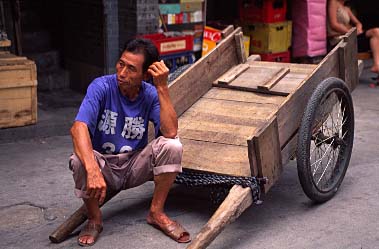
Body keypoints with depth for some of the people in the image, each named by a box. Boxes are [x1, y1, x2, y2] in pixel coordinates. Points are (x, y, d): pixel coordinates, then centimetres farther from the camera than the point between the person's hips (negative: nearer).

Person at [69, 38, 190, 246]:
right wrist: (93, 171, -48)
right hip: (104, 166, -2)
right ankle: (94, 219, -6)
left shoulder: (151, 94, -10)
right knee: (79, 161, -34)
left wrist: (162, 87, -28)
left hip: (135, 166, 2)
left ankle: (156, 212, -4)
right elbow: (78, 128, -32)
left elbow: (171, 132, -25)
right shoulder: (101, 87, -18)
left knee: (172, 146, -23)